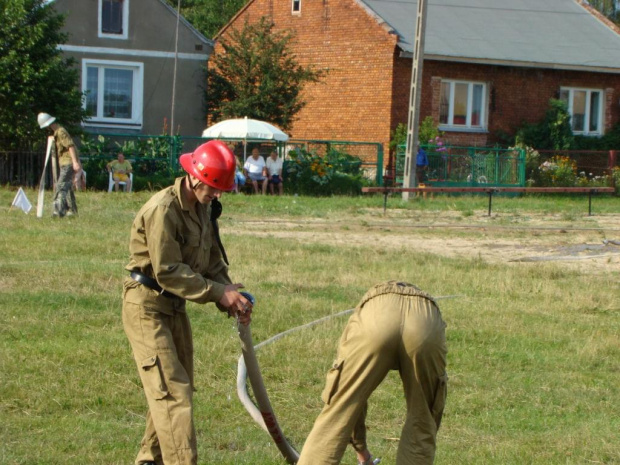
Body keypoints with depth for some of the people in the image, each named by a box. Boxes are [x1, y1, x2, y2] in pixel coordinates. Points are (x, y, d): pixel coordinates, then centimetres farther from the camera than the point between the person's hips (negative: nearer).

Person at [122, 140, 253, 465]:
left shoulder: (204, 208, 6)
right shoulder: (163, 210, -23)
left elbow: (212, 260, 10)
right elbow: (168, 272, -24)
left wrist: (231, 300, -7)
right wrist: (218, 293, -23)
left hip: (174, 305, 9)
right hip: (146, 306, -9)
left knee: (178, 387, 15)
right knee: (172, 390, -14)